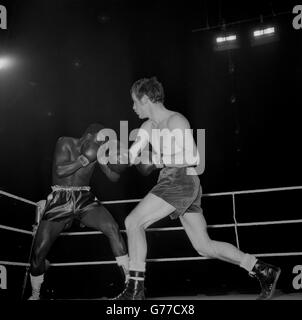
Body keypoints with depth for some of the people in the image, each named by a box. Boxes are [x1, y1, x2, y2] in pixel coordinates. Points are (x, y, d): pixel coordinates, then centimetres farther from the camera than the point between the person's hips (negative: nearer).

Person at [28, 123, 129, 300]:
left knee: (112, 227, -24)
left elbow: (114, 177, -2)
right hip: (60, 201, -1)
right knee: (39, 251, -5)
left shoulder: (97, 152, 2)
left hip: (85, 200, 2)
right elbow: (60, 171, -19)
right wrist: (85, 159, -23)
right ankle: (35, 293, 22)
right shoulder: (66, 143, -5)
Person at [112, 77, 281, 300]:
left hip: (180, 180, -10)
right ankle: (264, 270, 14)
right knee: (204, 246, 8)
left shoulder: (175, 121, -6)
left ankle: (135, 290, -12)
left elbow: (194, 158, -14)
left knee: (133, 221, -15)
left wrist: (160, 160, -10)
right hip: (173, 183, 10)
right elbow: (144, 169, 19)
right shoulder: (148, 127, 19)